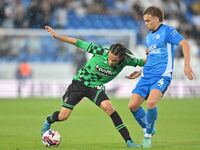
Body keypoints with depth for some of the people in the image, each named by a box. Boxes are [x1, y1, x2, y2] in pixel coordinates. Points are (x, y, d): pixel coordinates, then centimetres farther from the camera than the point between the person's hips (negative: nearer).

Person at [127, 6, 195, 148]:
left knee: (151, 102, -28)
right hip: (147, 76, 8)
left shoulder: (167, 30, -4)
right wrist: (140, 72, 25)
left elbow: (185, 44, -14)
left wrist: (187, 66, -24)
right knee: (133, 105, -5)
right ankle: (149, 129, 18)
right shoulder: (148, 37, 20)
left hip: (162, 75, -8)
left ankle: (148, 135, -7)